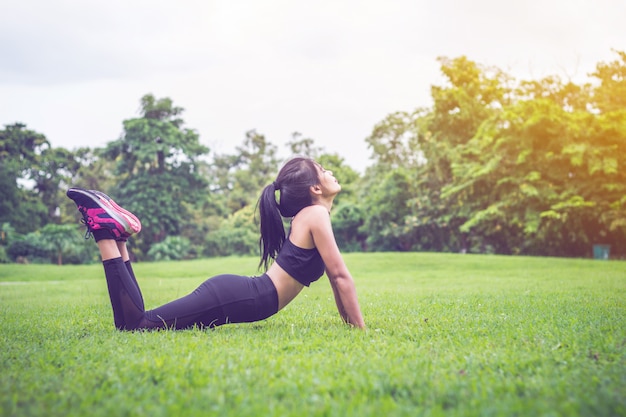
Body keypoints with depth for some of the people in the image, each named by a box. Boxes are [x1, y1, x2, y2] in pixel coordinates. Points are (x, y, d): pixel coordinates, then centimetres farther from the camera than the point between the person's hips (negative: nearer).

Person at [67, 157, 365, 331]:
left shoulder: (309, 215, 19)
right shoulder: (316, 214, -10)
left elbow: (334, 276, 24)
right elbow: (341, 276, -11)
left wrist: (349, 321, 22)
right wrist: (359, 329, -6)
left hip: (236, 292, 9)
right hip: (235, 297, -9)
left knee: (138, 322, 11)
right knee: (134, 325, -11)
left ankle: (116, 234, 11)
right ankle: (107, 234, -3)